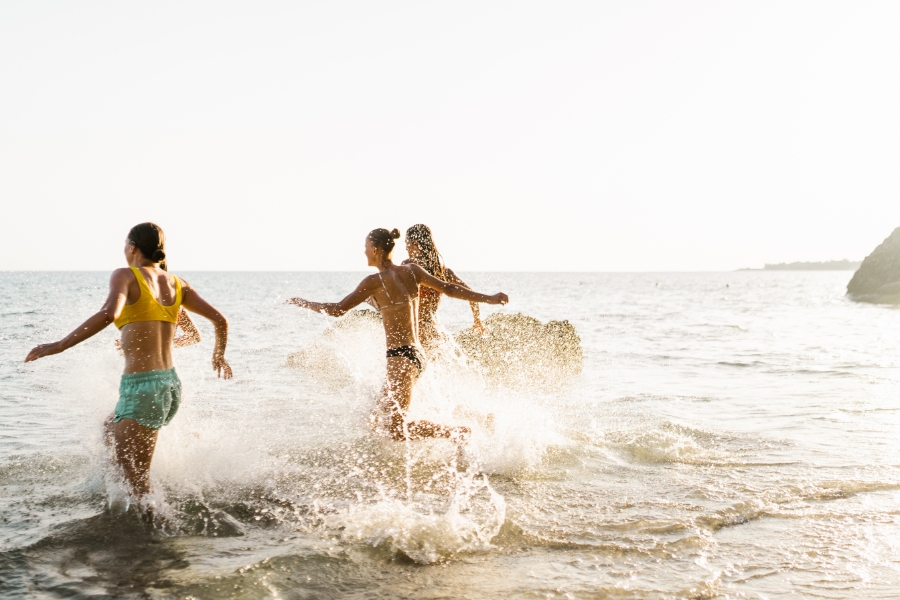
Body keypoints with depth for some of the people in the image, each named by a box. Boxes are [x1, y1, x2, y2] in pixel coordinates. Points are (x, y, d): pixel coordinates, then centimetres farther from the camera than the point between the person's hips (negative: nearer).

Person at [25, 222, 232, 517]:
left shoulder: (125, 276, -5)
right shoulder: (177, 283, 11)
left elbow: (108, 314, -25)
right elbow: (220, 320, 9)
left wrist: (60, 345, -22)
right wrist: (219, 356, 27)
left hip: (141, 387, -8)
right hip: (171, 385, 8)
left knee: (134, 481, -3)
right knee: (110, 433, 31)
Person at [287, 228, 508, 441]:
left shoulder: (375, 281, -11)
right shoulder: (411, 271, 6)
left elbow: (337, 310, -8)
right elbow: (449, 288, 6)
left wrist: (303, 303, 7)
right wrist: (489, 299, 10)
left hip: (401, 356, -8)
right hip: (415, 353, 8)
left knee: (397, 429, -5)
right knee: (380, 419, 19)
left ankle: (460, 433, -5)